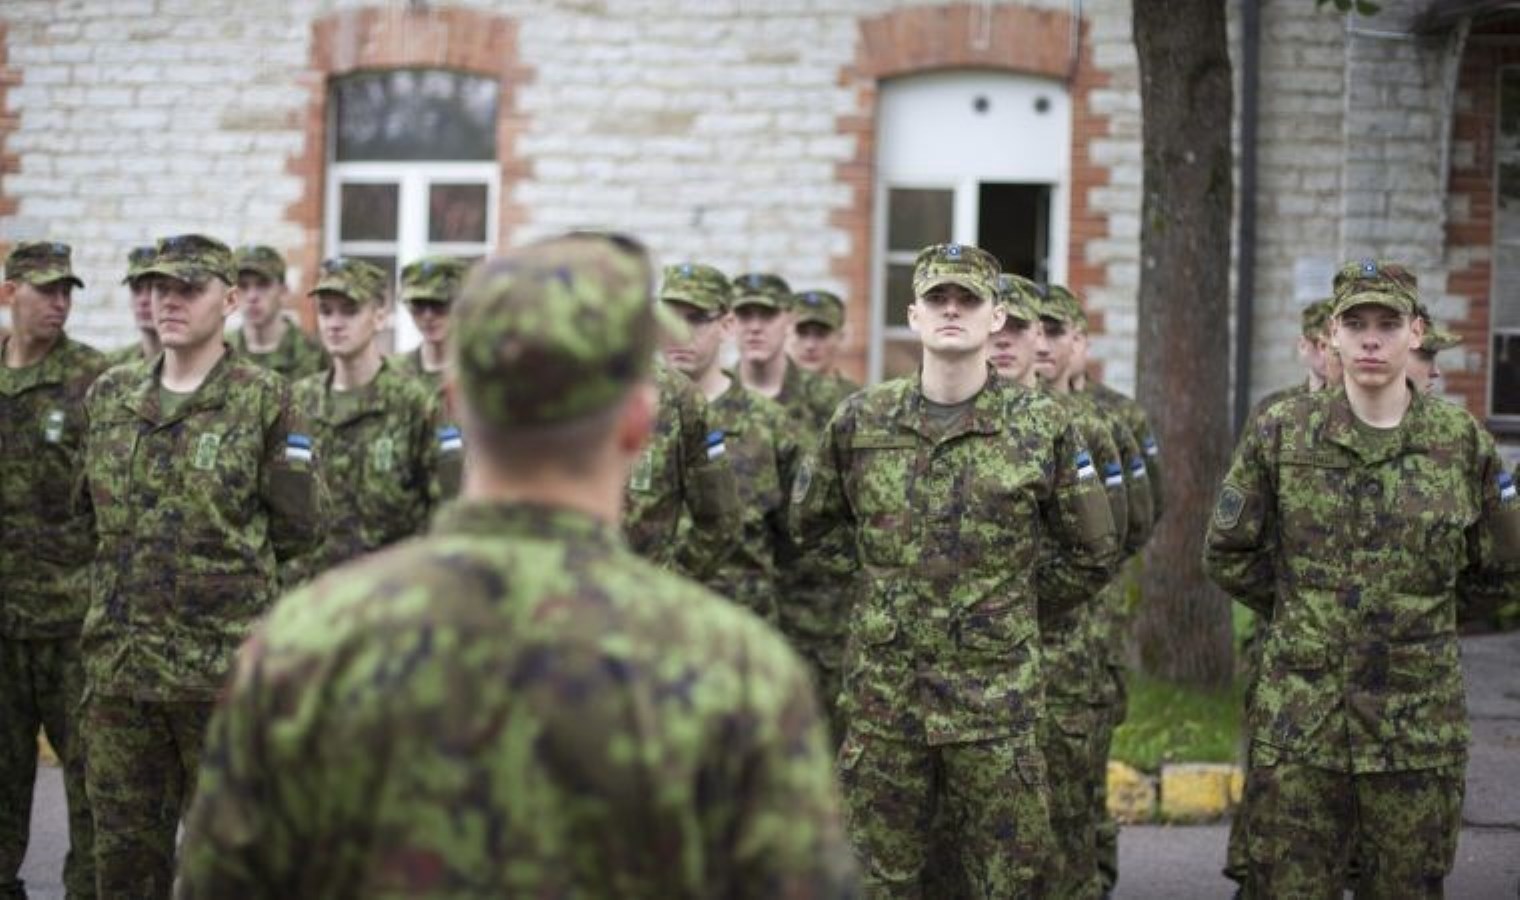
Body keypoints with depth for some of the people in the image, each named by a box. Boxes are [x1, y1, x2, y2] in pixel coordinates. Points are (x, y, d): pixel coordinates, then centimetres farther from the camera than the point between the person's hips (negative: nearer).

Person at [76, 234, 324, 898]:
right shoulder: (109, 397, 10)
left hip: (223, 666, -4)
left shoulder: (263, 401, -4)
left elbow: (297, 528, -2)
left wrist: (225, 561, 5)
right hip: (118, 663, 4)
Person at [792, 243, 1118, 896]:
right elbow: (815, 524, 18)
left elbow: (1091, 554, 8)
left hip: (997, 695, -1)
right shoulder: (861, 420, 2)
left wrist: (1011, 606, 7)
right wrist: (879, 588, 10)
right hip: (883, 689, 1)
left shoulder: (1039, 427, -2)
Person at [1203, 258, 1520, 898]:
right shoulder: (1282, 433, 0)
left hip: (1420, 723, 0)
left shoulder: (1461, 441, 0)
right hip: (1299, 717, 0)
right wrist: (1300, 608, 9)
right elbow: (1227, 554, 8)